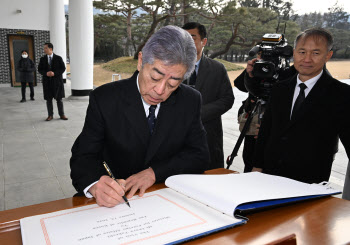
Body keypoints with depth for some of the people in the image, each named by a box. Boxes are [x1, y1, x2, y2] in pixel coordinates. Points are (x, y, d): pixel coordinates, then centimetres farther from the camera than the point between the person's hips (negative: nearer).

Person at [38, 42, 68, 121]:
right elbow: (39, 70, 7)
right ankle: (50, 115, 14)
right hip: (47, 81, 2)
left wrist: (54, 73, -16)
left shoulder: (58, 58, 0)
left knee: (59, 99, 3)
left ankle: (62, 115, 13)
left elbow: (63, 68, -2)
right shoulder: (42, 59, 7)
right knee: (48, 99, 4)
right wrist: (46, 73, -13)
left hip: (57, 81, -2)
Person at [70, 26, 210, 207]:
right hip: (115, 202, 0)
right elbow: (83, 157, -9)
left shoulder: (190, 100, -2)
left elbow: (200, 156, -3)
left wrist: (154, 172, -17)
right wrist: (95, 185, -32)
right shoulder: (104, 99, -9)